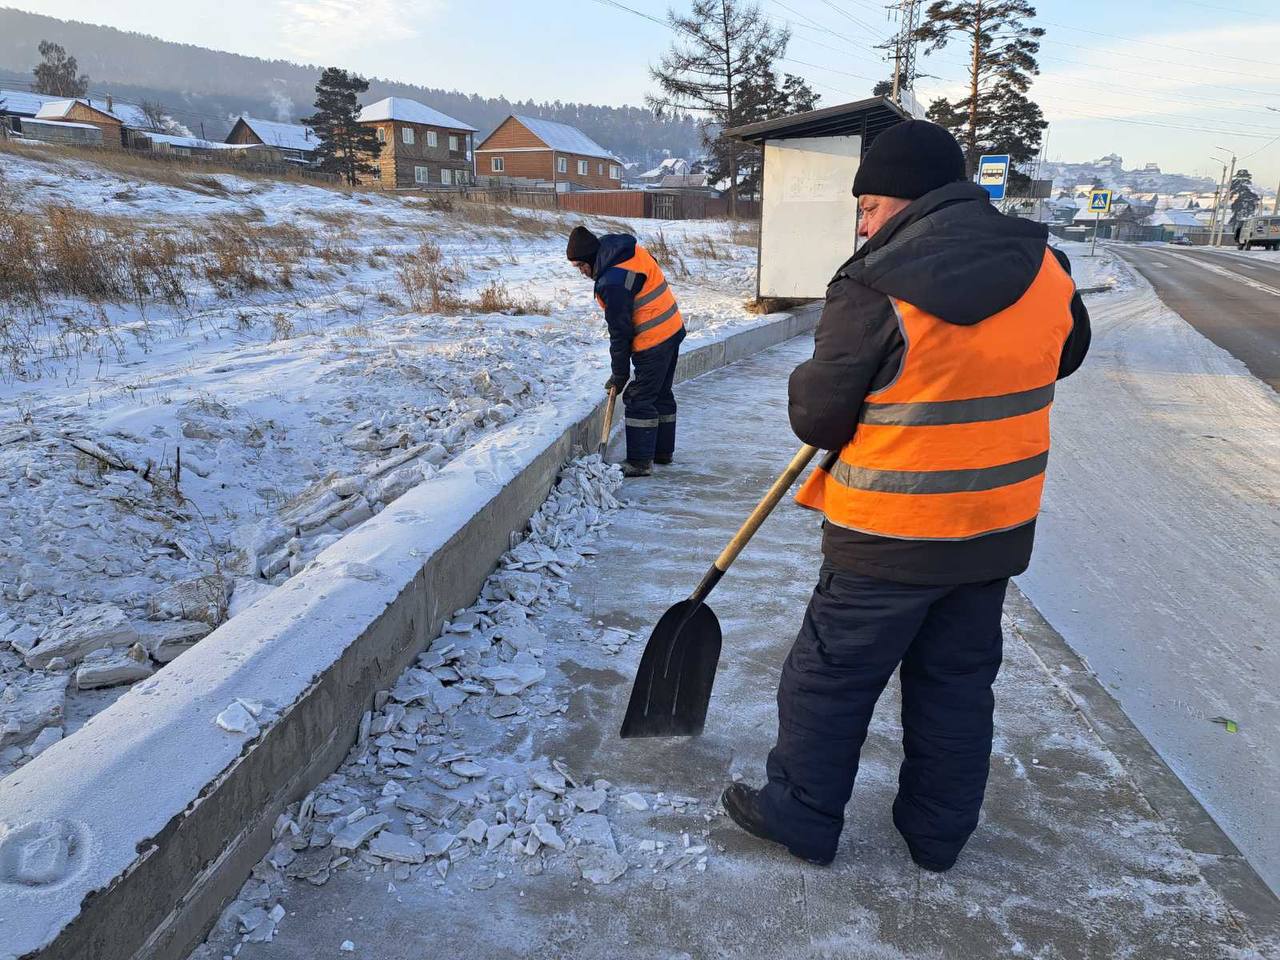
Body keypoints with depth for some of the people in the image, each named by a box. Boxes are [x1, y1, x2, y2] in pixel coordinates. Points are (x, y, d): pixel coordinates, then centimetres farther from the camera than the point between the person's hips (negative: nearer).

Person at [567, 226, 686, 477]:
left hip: (653, 342, -10)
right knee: (661, 395, 18)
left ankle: (640, 462, 1)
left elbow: (620, 333, -18)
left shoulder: (613, 283, -22)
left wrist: (619, 375, -8)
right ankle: (663, 451, 29)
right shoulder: (633, 250, 5)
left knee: (639, 400, -3)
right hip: (673, 330, 10)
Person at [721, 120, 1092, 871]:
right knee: (959, 682, 19)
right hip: (999, 528, 6)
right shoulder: (1044, 270, -1)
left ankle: (802, 815, 27)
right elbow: (1066, 354, 18)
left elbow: (816, 418, -13)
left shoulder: (874, 293, -20)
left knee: (831, 677, 12)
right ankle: (939, 833, 33)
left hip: (891, 536, -6)